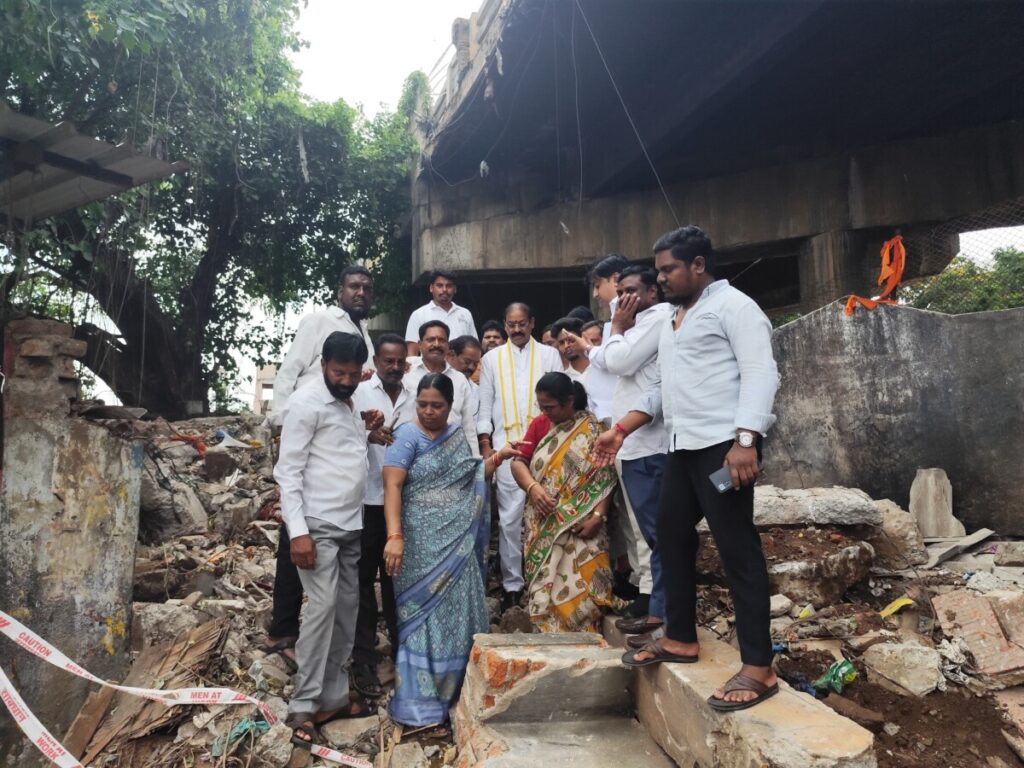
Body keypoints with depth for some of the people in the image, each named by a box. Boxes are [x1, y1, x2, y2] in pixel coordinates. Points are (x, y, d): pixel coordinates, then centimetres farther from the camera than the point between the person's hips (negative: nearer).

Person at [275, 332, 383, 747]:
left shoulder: (347, 403, 15)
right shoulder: (306, 402, -10)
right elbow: (288, 471, -14)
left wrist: (365, 431, 4)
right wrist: (297, 531, -20)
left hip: (350, 525, 8)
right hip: (317, 525, -8)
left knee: (347, 608, 11)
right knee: (322, 608, -9)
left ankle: (334, 695, 22)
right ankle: (304, 706, 4)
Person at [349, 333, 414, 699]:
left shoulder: (414, 397, 7)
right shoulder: (358, 394, -3)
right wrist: (368, 435, -28)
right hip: (366, 499, -3)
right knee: (364, 579, 6)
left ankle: (401, 647, 31)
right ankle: (363, 661, 16)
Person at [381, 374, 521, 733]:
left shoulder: (456, 435, 9)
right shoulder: (407, 436, -10)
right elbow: (392, 487, -20)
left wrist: (497, 457, 3)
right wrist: (395, 535, -31)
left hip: (459, 544, 6)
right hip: (424, 545, -6)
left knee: (456, 615, 14)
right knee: (427, 616, 1)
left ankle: (450, 689, 30)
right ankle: (421, 705, 13)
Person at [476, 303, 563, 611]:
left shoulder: (549, 355, 9)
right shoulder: (492, 358, 11)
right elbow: (485, 404, 9)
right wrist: (485, 443, 1)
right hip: (507, 447, 0)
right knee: (510, 518, 1)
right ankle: (512, 584, 10)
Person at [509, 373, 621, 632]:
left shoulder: (593, 430, -4)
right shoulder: (539, 424, 8)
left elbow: (605, 478, -7)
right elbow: (518, 463, 4)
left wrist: (597, 516, -19)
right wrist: (532, 487, -16)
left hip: (580, 524, -3)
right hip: (543, 524, 3)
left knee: (580, 584, -12)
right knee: (546, 583, -1)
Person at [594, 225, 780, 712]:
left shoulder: (733, 305, -4)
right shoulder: (673, 321, 23)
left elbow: (760, 373, -15)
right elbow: (662, 388, 25)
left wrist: (745, 440, -25)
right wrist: (621, 429, 16)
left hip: (725, 445, -9)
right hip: (683, 447, 9)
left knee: (738, 550, -6)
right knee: (672, 538, 14)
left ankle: (758, 669, 2)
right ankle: (680, 638, 28)